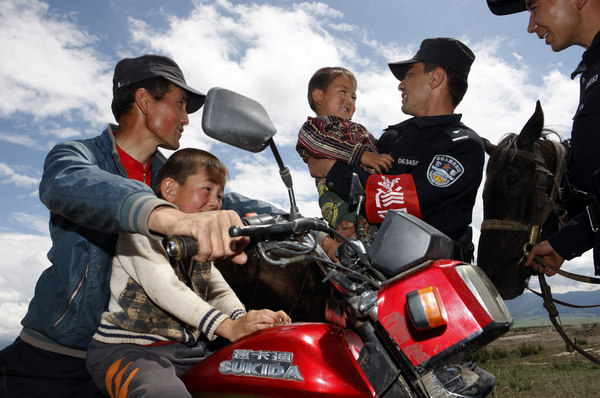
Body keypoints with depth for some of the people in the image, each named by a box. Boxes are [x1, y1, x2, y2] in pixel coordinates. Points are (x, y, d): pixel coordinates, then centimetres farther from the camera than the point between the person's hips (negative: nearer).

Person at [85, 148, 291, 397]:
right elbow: (163, 287, -23)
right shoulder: (142, 229, -7)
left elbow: (220, 292, 8)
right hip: (130, 348, -7)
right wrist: (228, 326, -33)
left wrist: (244, 320, -15)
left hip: (189, 349, 7)